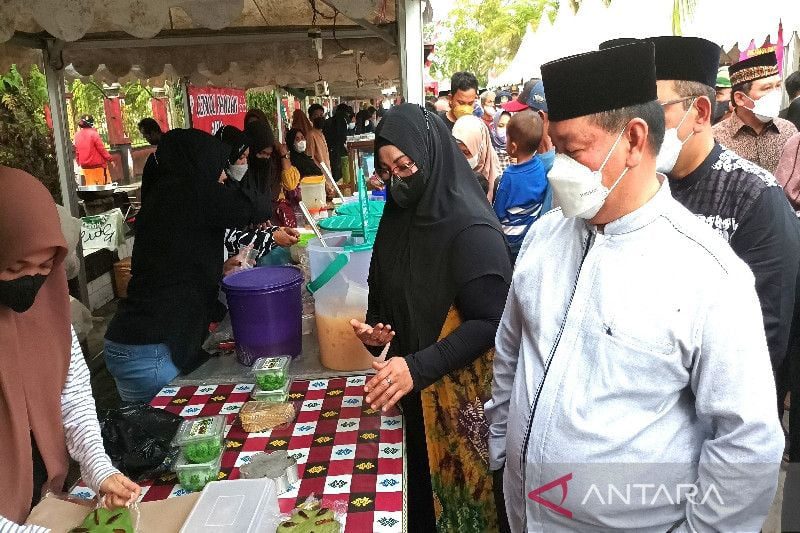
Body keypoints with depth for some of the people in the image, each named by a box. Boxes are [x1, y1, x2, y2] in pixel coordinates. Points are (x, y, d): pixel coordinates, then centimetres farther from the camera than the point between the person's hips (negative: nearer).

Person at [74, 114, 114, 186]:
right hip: (97, 164, -5)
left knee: (90, 185, 9)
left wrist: (79, 162, 21)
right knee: (101, 185, 3)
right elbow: (101, 149, -13)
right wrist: (110, 159, -4)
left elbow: (77, 151, 11)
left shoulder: (77, 135, 4)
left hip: (85, 166, 5)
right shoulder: (93, 134, -13)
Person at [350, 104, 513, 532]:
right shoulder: (400, 216, 2)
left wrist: (419, 367, -29)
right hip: (409, 388, 7)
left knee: (459, 492, 11)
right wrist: (375, 328, -5)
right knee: (419, 483, 21)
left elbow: (489, 321, -22)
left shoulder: (472, 229, -21)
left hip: (460, 393, -6)